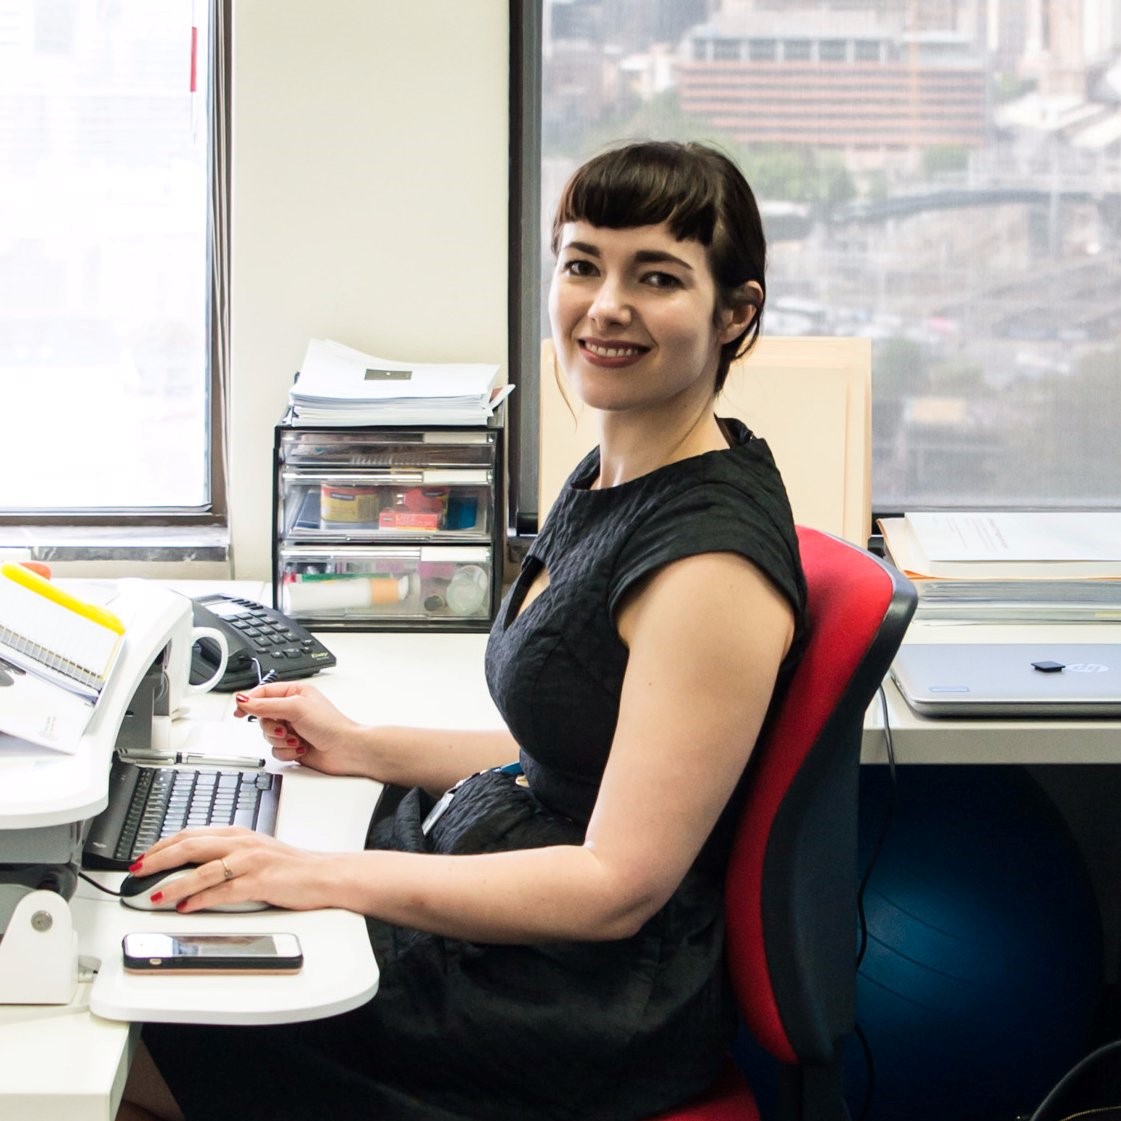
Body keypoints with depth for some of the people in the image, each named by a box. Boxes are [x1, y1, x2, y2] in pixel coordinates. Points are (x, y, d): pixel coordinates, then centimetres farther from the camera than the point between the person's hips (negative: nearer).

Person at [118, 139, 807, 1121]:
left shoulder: (713, 558, -23)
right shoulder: (610, 480, 7)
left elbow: (617, 885, -25)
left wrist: (322, 877, -27)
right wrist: (360, 747, 12)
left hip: (580, 1017, -9)